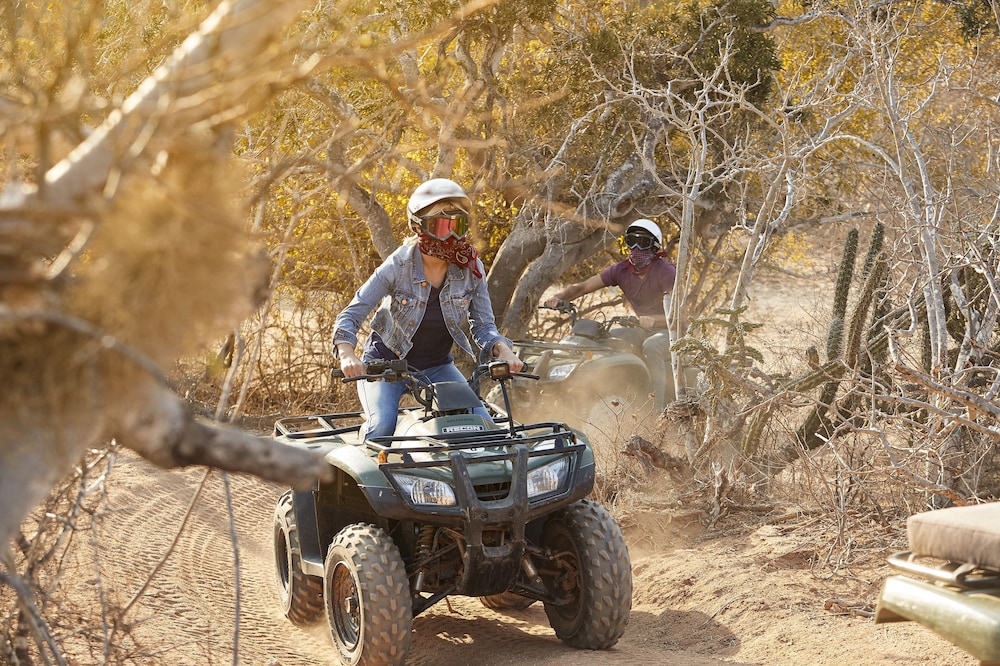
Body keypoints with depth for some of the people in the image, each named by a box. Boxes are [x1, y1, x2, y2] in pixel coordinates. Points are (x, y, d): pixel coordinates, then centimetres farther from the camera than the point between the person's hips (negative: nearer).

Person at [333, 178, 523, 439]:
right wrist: (347, 354, -39)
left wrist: (503, 350, -28)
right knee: (382, 425, -29)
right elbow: (350, 315, -19)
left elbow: (483, 326, -5)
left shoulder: (471, 269, -9)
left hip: (437, 366, 3)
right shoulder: (398, 266, -18)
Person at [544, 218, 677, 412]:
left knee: (651, 346, -38)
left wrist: (653, 320, -46)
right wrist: (559, 296, -25)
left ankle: (659, 407, -37)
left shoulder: (666, 271, -17)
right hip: (645, 331, 7)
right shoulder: (621, 270, -1)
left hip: (672, 331, -7)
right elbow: (582, 287, -4)